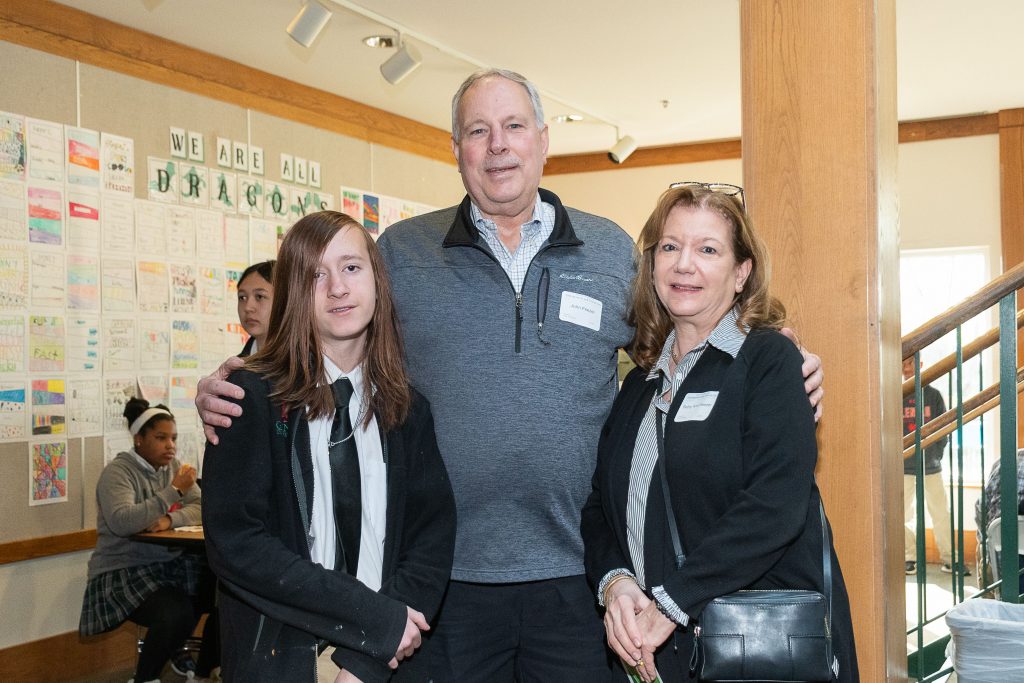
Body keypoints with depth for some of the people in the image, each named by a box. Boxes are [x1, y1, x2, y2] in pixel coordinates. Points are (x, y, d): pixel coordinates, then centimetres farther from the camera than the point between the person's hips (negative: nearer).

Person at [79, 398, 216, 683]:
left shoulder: (173, 466, 10)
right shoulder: (117, 472, -10)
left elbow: (201, 508, 3)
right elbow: (121, 522, -26)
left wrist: (170, 519, -18)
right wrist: (174, 491, -27)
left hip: (172, 565, 7)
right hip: (125, 571, -7)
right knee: (177, 614, -32)